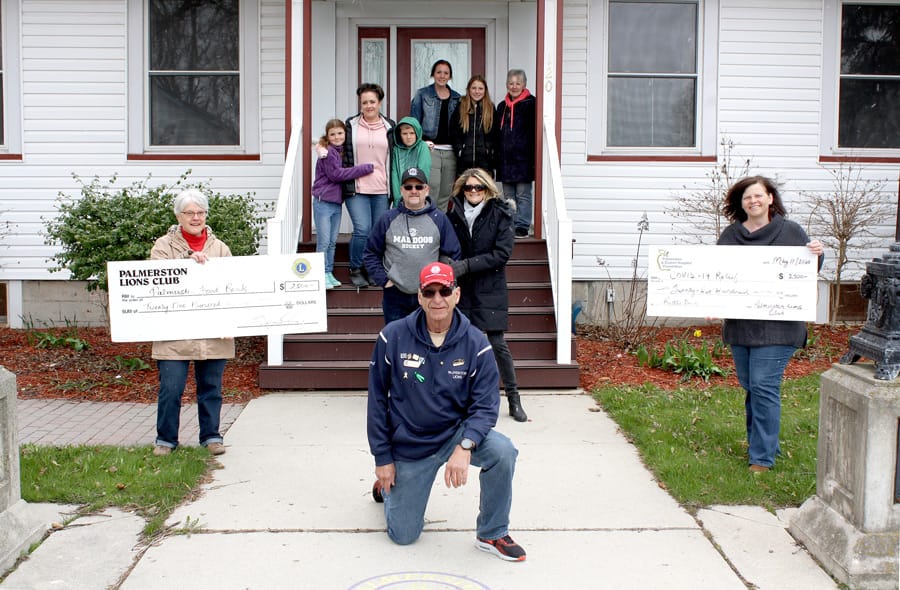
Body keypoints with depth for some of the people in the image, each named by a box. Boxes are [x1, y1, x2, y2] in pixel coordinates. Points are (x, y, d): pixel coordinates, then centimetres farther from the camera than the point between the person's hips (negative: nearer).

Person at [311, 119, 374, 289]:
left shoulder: (342, 151, 14)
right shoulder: (328, 152, -11)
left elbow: (343, 173, 12)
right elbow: (336, 174, -19)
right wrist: (366, 168, -18)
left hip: (337, 203, 8)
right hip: (323, 202, -8)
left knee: (332, 242, 11)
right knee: (323, 242, -4)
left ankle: (329, 273, 18)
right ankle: (322, 274, 2)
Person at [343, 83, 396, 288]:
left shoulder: (389, 127, 9)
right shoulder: (351, 125, 6)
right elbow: (343, 155, 7)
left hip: (382, 190, 2)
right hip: (356, 188, -2)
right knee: (362, 229, -11)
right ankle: (356, 270, 7)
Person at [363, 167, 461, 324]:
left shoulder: (439, 219, 3)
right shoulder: (388, 220, 3)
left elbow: (451, 255, 7)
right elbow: (371, 253, 9)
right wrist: (382, 279, 0)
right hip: (395, 296, 0)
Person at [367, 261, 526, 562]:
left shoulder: (476, 343, -12)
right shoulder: (392, 337, -14)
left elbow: (485, 405, -14)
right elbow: (377, 400, -5)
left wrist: (465, 447, -32)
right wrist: (382, 458, -5)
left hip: (456, 433, 1)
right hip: (408, 445, 0)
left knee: (502, 451, -29)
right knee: (403, 535, 5)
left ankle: (492, 535, -7)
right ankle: (388, 487, 40)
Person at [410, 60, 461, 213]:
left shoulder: (457, 98, 14)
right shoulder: (422, 94, 4)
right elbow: (414, 122, 1)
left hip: (450, 151, 4)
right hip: (429, 149, -4)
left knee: (446, 195, 7)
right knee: (430, 193, -13)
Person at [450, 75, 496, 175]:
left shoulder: (491, 108, 8)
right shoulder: (460, 107, 5)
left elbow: (495, 135, 8)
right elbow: (453, 133, 4)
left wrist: (489, 150, -2)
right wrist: (459, 149, -4)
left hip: (485, 161, 0)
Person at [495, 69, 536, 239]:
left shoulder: (530, 104, -4)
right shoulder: (502, 106, 16)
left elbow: (534, 132, -9)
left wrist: (533, 158, -15)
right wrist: (497, 158, 14)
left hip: (523, 159, -6)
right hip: (505, 159, 6)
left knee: (523, 195, -2)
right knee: (508, 196, 10)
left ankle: (522, 227, 1)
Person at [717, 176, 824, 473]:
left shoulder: (790, 231, 0)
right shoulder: (730, 235, 8)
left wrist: (818, 255, -15)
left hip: (775, 326, -4)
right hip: (739, 324, 4)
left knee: (764, 387, -8)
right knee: (749, 386, 13)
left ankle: (763, 456, 1)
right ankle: (759, 443, 30)